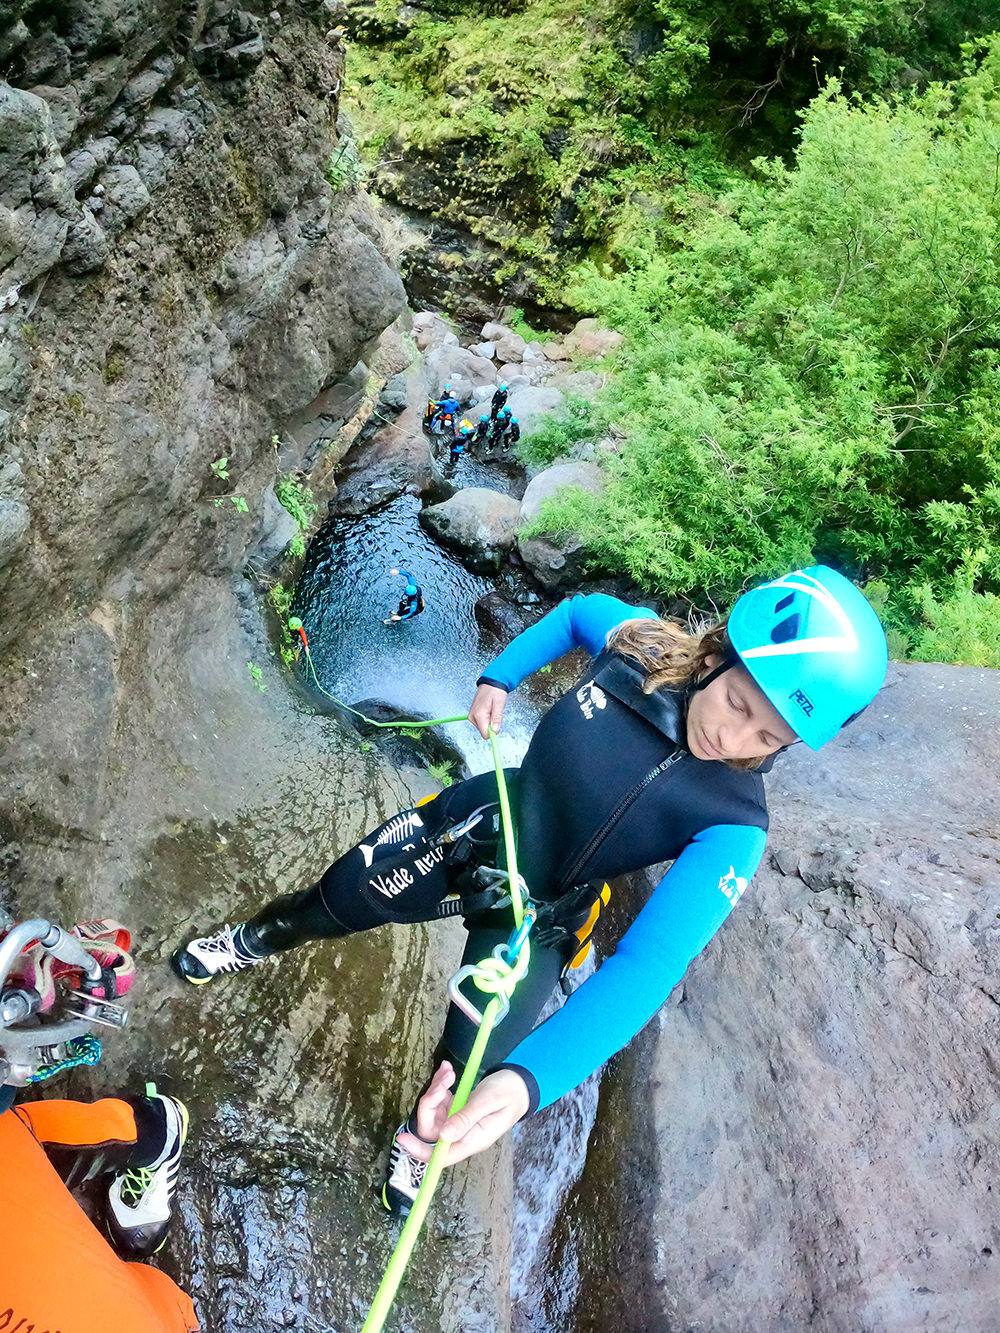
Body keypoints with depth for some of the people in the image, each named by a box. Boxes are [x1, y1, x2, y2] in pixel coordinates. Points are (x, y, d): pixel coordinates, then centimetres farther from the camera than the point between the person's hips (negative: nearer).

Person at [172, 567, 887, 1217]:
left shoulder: (732, 829, -30)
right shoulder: (639, 642, -24)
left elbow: (649, 965, -40)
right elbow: (576, 611, 0)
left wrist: (524, 1082, -52)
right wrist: (498, 678, -8)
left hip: (532, 917, -2)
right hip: (476, 825, 3)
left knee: (470, 1070, 6)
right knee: (331, 901, 17)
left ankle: (421, 1136, 46)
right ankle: (255, 941, 55)